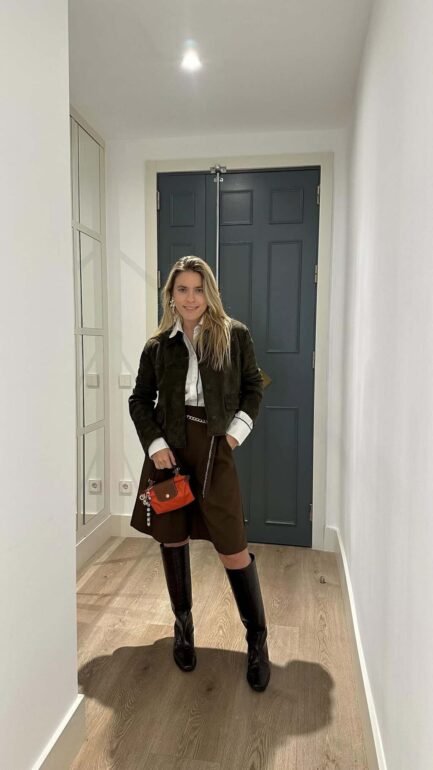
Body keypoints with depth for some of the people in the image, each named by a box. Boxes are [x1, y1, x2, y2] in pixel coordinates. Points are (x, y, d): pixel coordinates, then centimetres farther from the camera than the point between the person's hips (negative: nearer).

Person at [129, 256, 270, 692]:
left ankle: (257, 639, 18)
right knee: (172, 539, 11)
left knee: (233, 549, -2)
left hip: (214, 447, -2)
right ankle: (183, 626, 32)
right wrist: (154, 444, -4)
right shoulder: (158, 345, 5)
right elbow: (140, 399, 8)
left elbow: (253, 386, 9)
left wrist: (238, 428, -4)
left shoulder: (234, 336, 2)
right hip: (169, 448, 3)